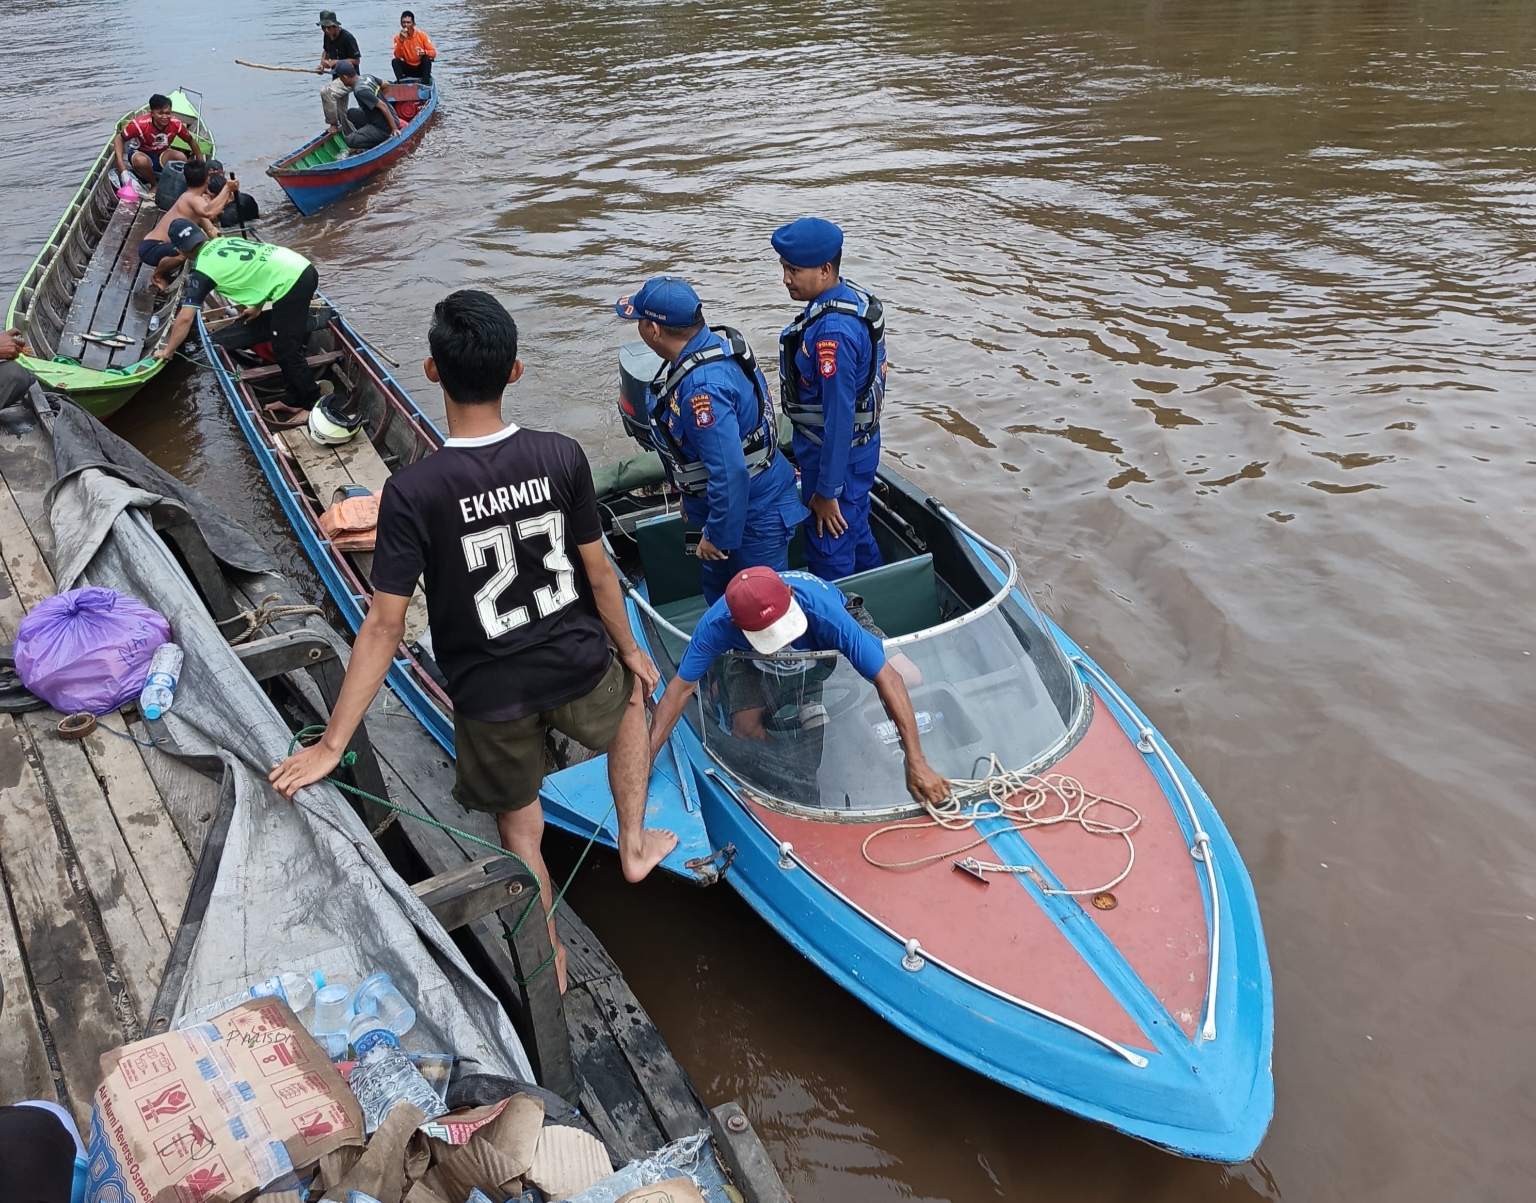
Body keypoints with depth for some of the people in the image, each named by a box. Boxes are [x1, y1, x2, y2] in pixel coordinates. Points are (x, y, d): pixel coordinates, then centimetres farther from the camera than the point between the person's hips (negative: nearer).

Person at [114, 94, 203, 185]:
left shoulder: (176, 124, -21)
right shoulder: (140, 124, -29)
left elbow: (191, 141, -2)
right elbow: (119, 139, -19)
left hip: (162, 154, 2)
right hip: (140, 153, -2)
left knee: (182, 157, -28)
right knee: (141, 161, -38)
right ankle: (154, 185, -8)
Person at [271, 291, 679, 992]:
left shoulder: (412, 492, -21)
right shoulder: (562, 458, -15)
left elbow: (384, 625, -20)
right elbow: (598, 574, -5)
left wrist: (332, 744, -12)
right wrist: (630, 650, 13)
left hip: (491, 695, -1)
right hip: (577, 668, 2)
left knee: (520, 831, 22)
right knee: (629, 705, 38)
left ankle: (549, 960, 40)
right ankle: (634, 846, 45)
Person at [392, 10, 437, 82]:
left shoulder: (422, 35, -9)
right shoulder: (398, 37, -6)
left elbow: (433, 53, -13)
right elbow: (398, 56, -18)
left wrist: (424, 52, -35)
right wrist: (401, 40, -28)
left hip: (421, 68, -1)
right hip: (408, 69, 1)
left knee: (426, 59, -30)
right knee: (395, 61, -23)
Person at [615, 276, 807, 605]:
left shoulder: (703, 387, -34)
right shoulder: (712, 343, -2)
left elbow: (730, 472, -35)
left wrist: (718, 535, -21)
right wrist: (691, 493, 21)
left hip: (754, 516, -10)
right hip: (716, 504, 10)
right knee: (718, 598, 25)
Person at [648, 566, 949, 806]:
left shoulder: (824, 609, -48)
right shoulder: (716, 624, -41)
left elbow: (887, 677, -46)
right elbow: (681, 687, -31)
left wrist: (917, 763, -49)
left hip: (828, 637, 0)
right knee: (746, 728, -19)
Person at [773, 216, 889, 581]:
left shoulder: (832, 333, -31)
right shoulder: (853, 296, -1)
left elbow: (839, 416, -27)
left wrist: (827, 490, -20)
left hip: (838, 454, -10)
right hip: (859, 444, 10)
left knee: (830, 556, 7)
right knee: (856, 532, 27)